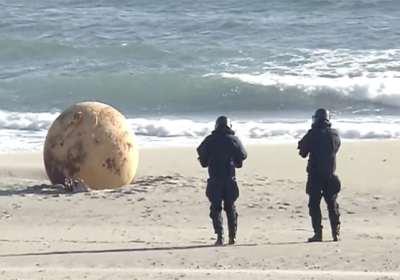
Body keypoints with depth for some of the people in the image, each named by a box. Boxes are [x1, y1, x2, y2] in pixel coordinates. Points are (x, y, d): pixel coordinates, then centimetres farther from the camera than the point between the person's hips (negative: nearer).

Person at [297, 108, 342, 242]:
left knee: (314, 204, 1)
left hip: (315, 175, -4)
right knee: (332, 204, 13)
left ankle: (318, 233, -6)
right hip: (330, 175, 4)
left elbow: (302, 151, -4)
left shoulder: (313, 134, -10)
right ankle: (336, 232, 8)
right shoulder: (334, 134, 2)